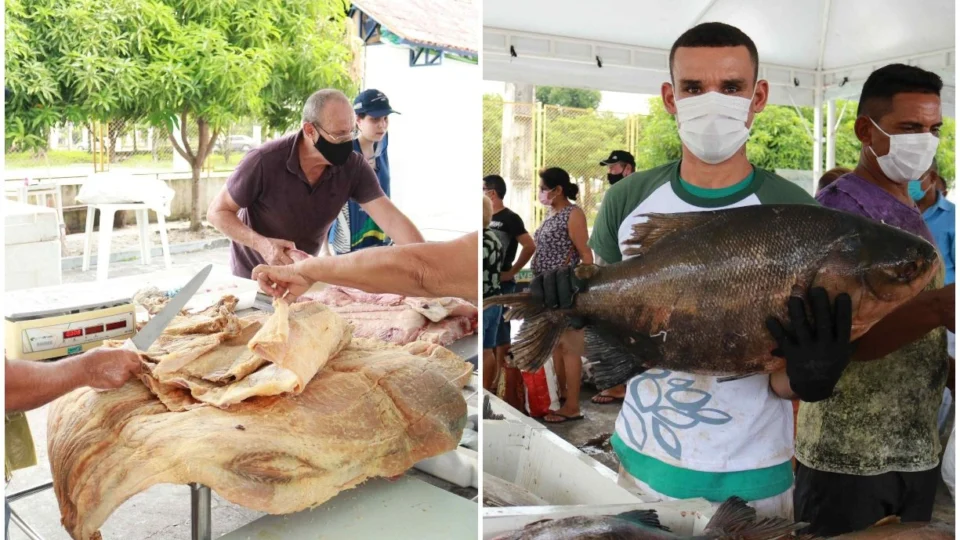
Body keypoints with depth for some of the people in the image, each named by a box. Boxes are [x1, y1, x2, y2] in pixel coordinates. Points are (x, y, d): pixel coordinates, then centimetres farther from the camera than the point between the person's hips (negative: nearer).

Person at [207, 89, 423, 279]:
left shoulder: (354, 167, -20)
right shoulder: (264, 161, -28)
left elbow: (392, 219, -26)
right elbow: (217, 211, -17)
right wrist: (261, 244, -35)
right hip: (254, 274, -3)